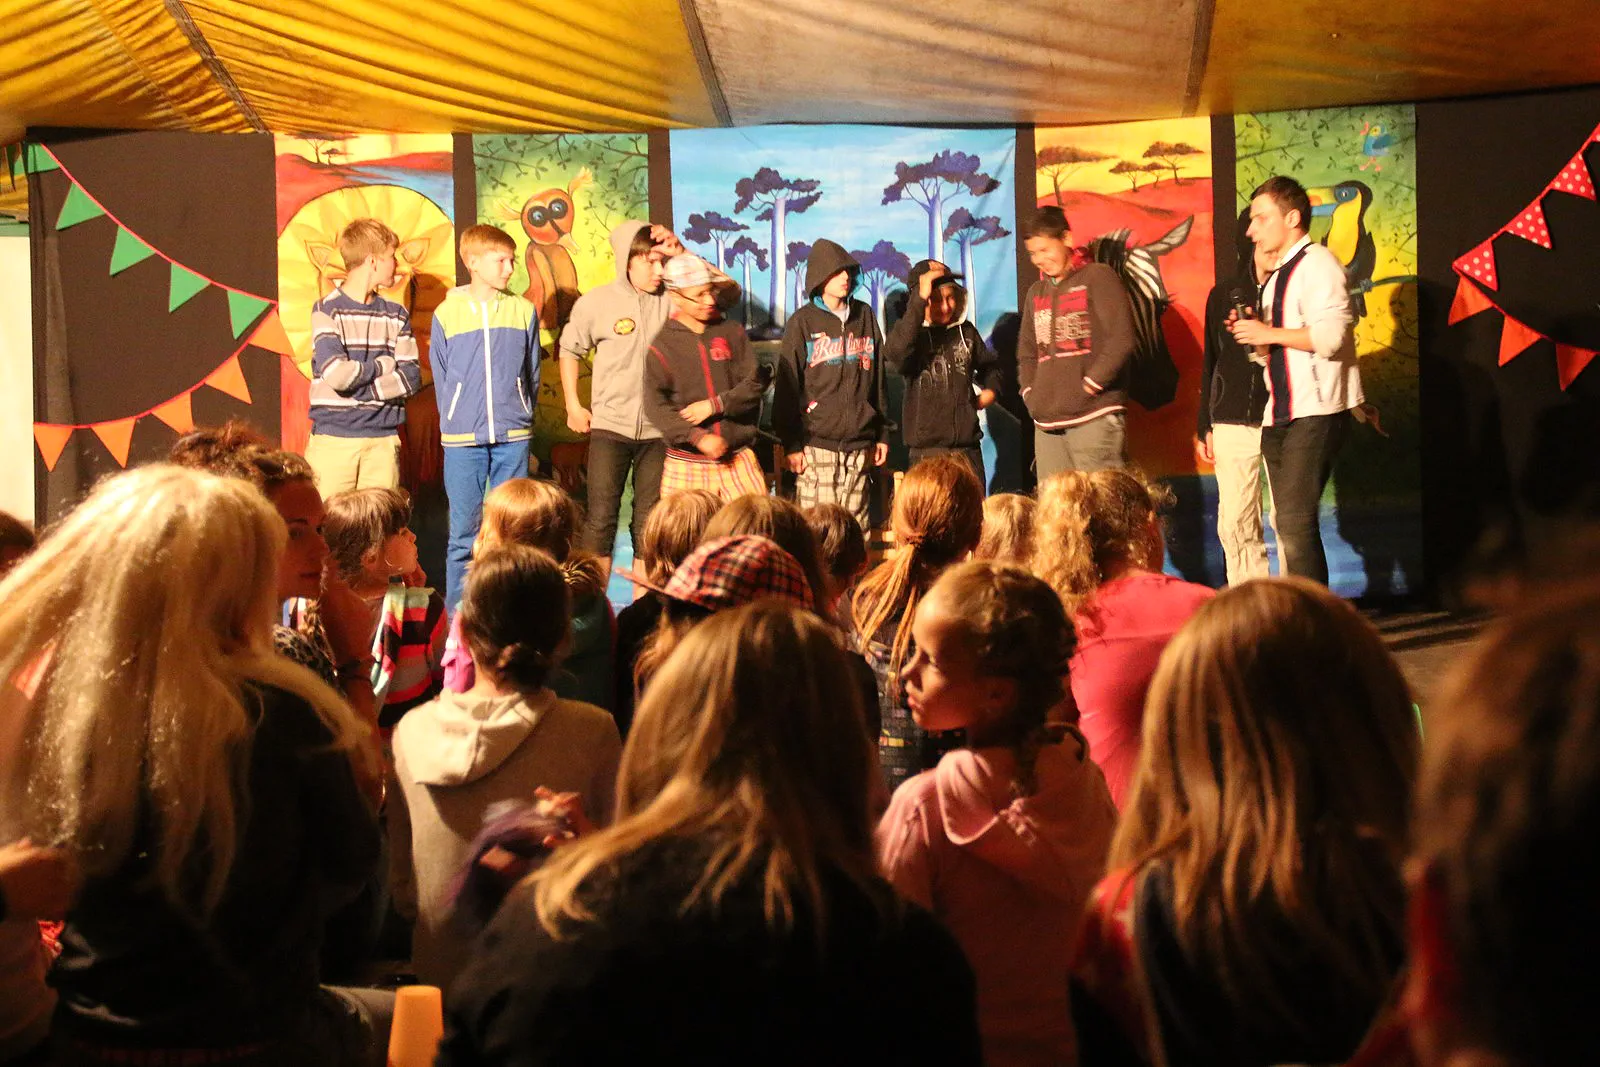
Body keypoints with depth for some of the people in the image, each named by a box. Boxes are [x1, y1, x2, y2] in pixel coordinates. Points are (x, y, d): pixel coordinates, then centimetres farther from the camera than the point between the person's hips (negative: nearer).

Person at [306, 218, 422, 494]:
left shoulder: (396, 316, 11)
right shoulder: (326, 310, -2)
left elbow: (412, 377, 1)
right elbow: (335, 374, -15)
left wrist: (358, 388, -11)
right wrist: (385, 364, -1)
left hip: (384, 439, 4)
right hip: (334, 438, -3)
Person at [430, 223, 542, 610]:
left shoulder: (524, 311, 5)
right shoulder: (447, 313, 2)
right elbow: (440, 376, 9)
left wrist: (521, 417, 9)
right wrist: (454, 422, 6)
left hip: (513, 437, 1)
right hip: (462, 440, -1)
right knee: (464, 530, 2)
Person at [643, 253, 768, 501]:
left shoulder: (732, 332, 8)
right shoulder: (663, 345, -1)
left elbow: (755, 383, 1)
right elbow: (655, 406, -11)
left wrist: (715, 405, -13)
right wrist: (698, 437, -22)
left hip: (737, 459, 2)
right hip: (687, 464, -2)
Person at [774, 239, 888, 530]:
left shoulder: (865, 317, 13)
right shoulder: (803, 322, 1)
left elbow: (878, 380, 17)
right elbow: (787, 386, 0)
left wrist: (882, 434, 14)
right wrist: (791, 444, -5)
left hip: (860, 445, 4)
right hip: (816, 443, -3)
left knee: (858, 529, 2)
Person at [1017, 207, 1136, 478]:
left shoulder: (1097, 277, 2)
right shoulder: (1036, 293, 22)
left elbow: (1121, 340, -8)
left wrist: (1088, 386, -10)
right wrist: (1030, 392, 9)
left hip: (1094, 417, -6)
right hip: (1047, 423, 6)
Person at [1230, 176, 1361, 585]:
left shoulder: (1317, 264, -8)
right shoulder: (1275, 277, 21)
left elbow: (1330, 336, -20)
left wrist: (1268, 333, -14)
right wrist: (1252, 333, 8)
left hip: (1315, 412, -10)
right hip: (1279, 415, 10)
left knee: (1295, 519, -15)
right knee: (1285, 522, 10)